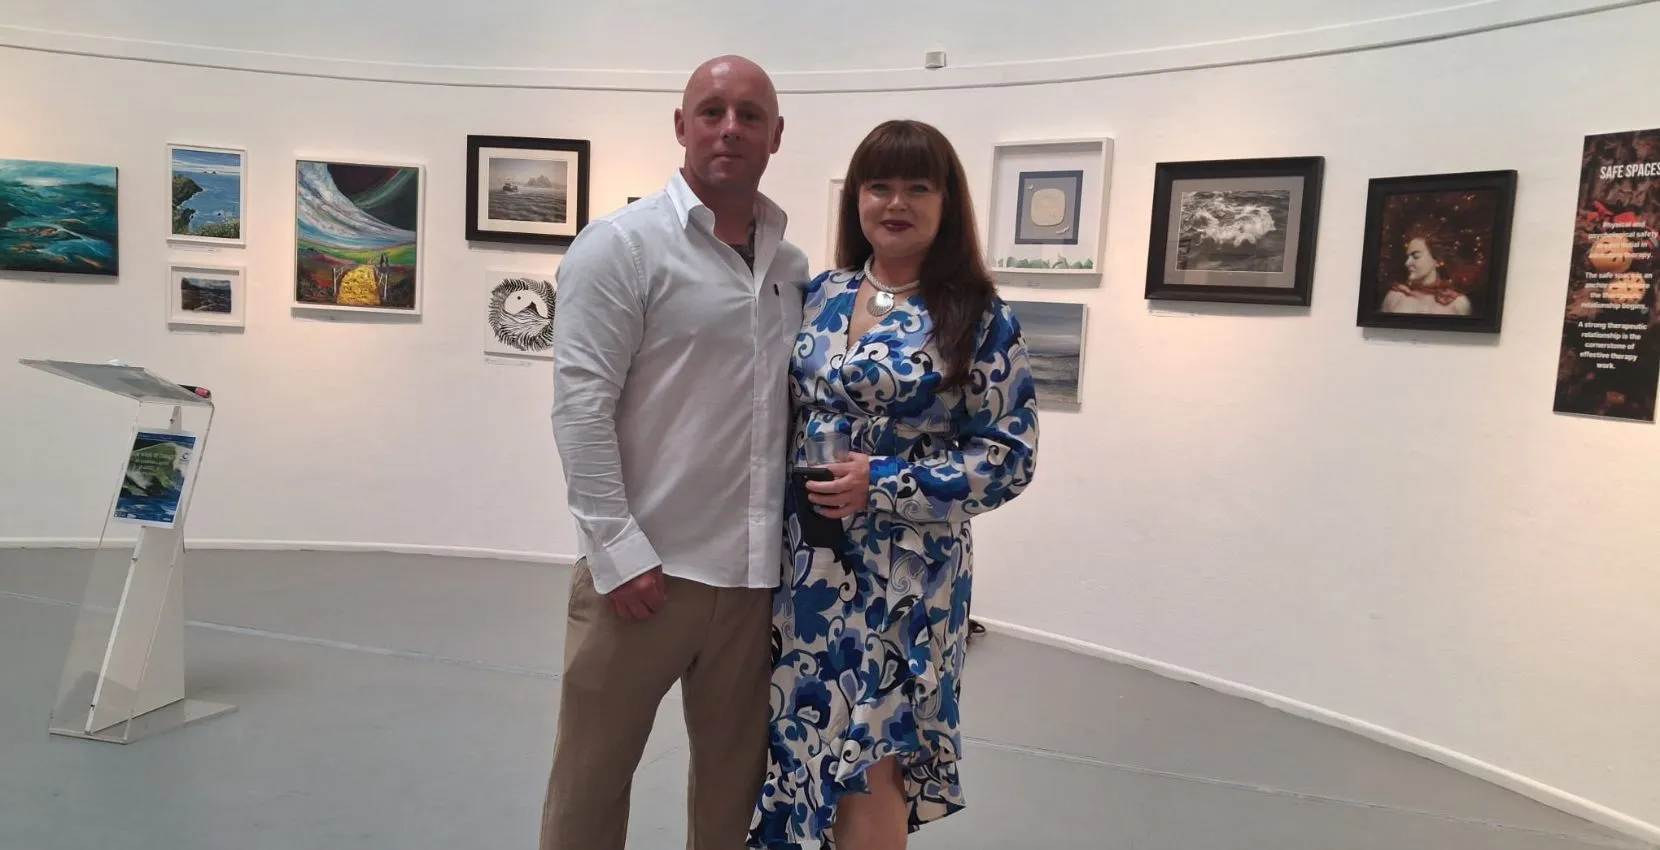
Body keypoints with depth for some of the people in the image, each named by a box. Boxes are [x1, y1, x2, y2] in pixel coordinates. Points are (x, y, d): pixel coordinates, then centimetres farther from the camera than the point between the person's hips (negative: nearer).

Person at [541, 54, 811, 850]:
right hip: (646, 565, -4)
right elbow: (581, 406, -11)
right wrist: (619, 552, -15)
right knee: (592, 776, 10)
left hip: (754, 571, 5)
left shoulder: (791, 263, 10)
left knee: (736, 775, 15)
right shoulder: (621, 245, -5)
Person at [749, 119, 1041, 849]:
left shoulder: (980, 320, -7)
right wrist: (777, 507, 1)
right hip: (807, 560, 5)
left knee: (868, 762, 1)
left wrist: (884, 485, -17)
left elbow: (1010, 457, -9)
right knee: (815, 749, 14)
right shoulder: (820, 295, 7)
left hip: (903, 572, -4)